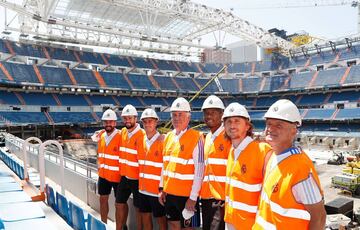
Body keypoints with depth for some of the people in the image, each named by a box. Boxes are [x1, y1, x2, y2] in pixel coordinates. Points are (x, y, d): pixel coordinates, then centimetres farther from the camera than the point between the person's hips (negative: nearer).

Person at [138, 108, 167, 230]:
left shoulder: (163, 140, -14)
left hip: (158, 188, -6)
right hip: (143, 188, 6)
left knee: (161, 218, 7)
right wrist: (141, 182, 12)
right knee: (145, 216, 17)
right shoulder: (141, 141, 6)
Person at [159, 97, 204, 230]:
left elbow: (199, 171, -15)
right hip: (169, 193, 6)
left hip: (187, 195, -6)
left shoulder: (196, 138, -13)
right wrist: (162, 188, 10)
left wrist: (193, 198, -16)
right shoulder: (168, 137, 7)